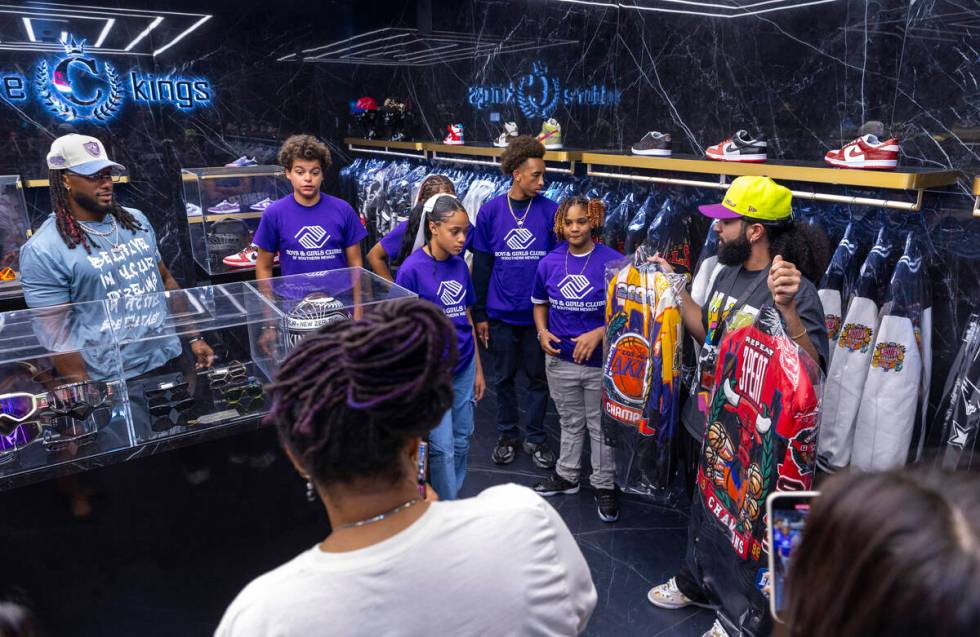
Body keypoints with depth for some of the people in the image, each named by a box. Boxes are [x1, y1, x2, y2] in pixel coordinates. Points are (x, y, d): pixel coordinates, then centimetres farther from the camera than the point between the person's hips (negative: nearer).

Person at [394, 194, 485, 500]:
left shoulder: (460, 266, 3)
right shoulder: (412, 269, -14)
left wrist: (478, 368, 13)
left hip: (463, 368, 6)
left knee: (462, 441, 15)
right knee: (443, 447, 2)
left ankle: (452, 496, 34)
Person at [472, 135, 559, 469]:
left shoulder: (550, 211, -4)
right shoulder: (490, 211, -3)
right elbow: (481, 266, 1)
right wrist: (479, 313, 1)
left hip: (539, 313, 0)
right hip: (501, 313, 0)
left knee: (539, 378, 11)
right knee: (504, 378, 14)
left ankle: (534, 437, 28)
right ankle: (507, 434, 32)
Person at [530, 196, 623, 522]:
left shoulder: (613, 262, -13)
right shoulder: (549, 262, -1)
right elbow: (540, 303, 13)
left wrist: (598, 334, -22)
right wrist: (542, 332, -5)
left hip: (601, 362, -3)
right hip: (560, 360, 3)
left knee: (601, 427, 11)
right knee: (570, 423, 21)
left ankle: (604, 485, 28)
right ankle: (566, 476, 39)